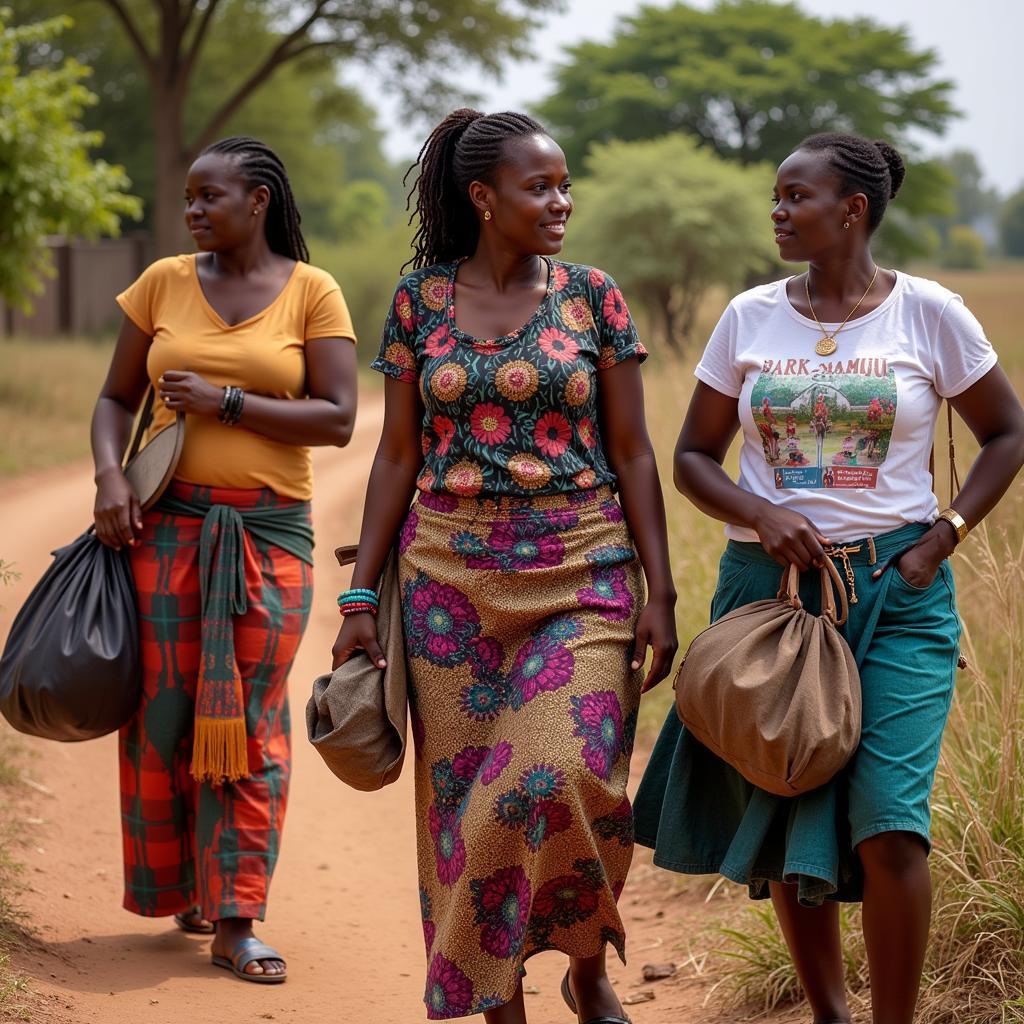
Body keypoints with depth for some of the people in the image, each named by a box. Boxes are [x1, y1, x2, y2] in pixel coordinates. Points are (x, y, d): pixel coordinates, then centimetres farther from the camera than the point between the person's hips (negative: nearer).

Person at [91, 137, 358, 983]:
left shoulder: (312, 292, 1)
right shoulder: (164, 284, 7)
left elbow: (338, 419, -6)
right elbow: (116, 398, 11)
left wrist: (226, 402, -13)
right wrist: (110, 476, -7)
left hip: (269, 531, -2)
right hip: (166, 522, 2)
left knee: (251, 719, -2)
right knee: (163, 712, 2)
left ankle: (235, 921, 1)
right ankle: (178, 886, 21)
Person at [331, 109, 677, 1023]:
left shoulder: (591, 296, 2)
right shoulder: (420, 298, 4)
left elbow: (631, 452, 3)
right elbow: (398, 455, 7)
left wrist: (660, 592, -2)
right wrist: (360, 597, 3)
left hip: (580, 570, -1)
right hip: (452, 573, 1)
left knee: (574, 775, -14)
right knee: (465, 792, 2)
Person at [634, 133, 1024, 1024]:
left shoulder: (928, 313, -2)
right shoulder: (750, 317, 4)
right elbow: (693, 458, 9)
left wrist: (941, 538, -4)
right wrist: (760, 514, -11)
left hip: (897, 597, -3)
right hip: (770, 582, 3)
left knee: (887, 824, -13)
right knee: (783, 817, 9)